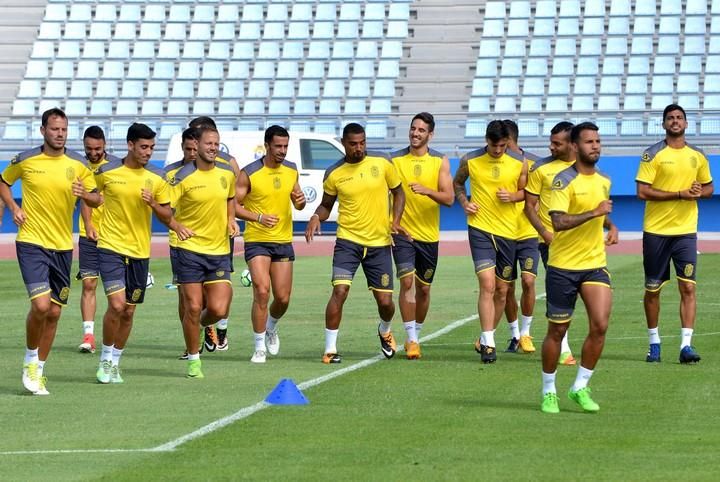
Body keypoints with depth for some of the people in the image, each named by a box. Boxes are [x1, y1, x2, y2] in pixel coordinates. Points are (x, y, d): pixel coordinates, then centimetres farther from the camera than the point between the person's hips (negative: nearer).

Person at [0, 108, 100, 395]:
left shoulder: (78, 164, 2)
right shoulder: (25, 160, -3)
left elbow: (97, 199, 8)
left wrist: (85, 194, -15)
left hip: (63, 247, 4)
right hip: (31, 243, -3)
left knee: (54, 312, 7)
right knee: (41, 304, -19)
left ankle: (39, 371, 22)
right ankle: (30, 360, 5)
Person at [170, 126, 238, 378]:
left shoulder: (227, 173, 4)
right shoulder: (183, 177, -10)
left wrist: (231, 219, 8)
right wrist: (178, 227, -30)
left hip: (219, 251, 3)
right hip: (189, 249, -3)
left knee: (218, 309, -6)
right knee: (193, 307, -3)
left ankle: (202, 324, 31)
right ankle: (193, 359, 15)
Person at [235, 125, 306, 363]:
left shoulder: (291, 170, 6)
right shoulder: (249, 173, -10)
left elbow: (298, 204, 18)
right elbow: (234, 205, -10)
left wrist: (300, 201, -7)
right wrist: (258, 217, -23)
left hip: (283, 241, 5)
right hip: (257, 240, -5)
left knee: (283, 298, 5)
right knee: (261, 291, -17)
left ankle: (271, 328, 37)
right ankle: (260, 347, -6)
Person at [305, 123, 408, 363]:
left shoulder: (383, 163, -2)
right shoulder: (334, 173, -2)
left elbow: (398, 192, 10)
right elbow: (326, 204, 11)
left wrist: (396, 221, -5)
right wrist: (316, 217, -11)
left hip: (380, 243, 1)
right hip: (348, 240, -1)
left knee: (385, 300, 4)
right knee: (340, 290, -18)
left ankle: (385, 331, 40)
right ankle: (330, 349, -9)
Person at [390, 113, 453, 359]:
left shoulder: (440, 161, 0)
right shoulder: (395, 160, 0)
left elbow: (449, 198, -9)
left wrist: (427, 191, -27)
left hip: (429, 235, 2)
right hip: (402, 232, -2)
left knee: (423, 288, 10)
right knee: (407, 282, -15)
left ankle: (416, 334, 28)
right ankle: (411, 339, -12)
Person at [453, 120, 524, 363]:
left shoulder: (518, 162, 0)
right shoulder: (470, 161, -2)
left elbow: (527, 191, 11)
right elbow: (457, 183, 16)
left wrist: (512, 196, -10)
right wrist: (464, 202, -2)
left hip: (507, 231, 3)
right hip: (480, 229, -3)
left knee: (502, 290, 9)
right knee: (487, 284, -16)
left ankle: (486, 338, 27)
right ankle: (488, 344, -15)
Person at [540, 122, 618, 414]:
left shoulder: (604, 181, 10)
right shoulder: (564, 180, -13)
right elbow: (558, 222, -25)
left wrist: (611, 225, 10)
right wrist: (595, 212, -27)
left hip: (595, 264, 5)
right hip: (563, 266, -5)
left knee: (600, 325, -11)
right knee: (557, 331, 4)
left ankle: (580, 387, 4)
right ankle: (548, 392, 20)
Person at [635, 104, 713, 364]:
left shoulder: (697, 156, 8)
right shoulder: (653, 154, -5)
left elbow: (709, 187, 19)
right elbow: (642, 191, -12)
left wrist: (700, 192, -6)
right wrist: (680, 194, -18)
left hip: (686, 230, 2)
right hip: (656, 231, -2)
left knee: (688, 287, -8)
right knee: (652, 289, 6)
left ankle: (686, 345, -9)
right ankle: (654, 342, 20)